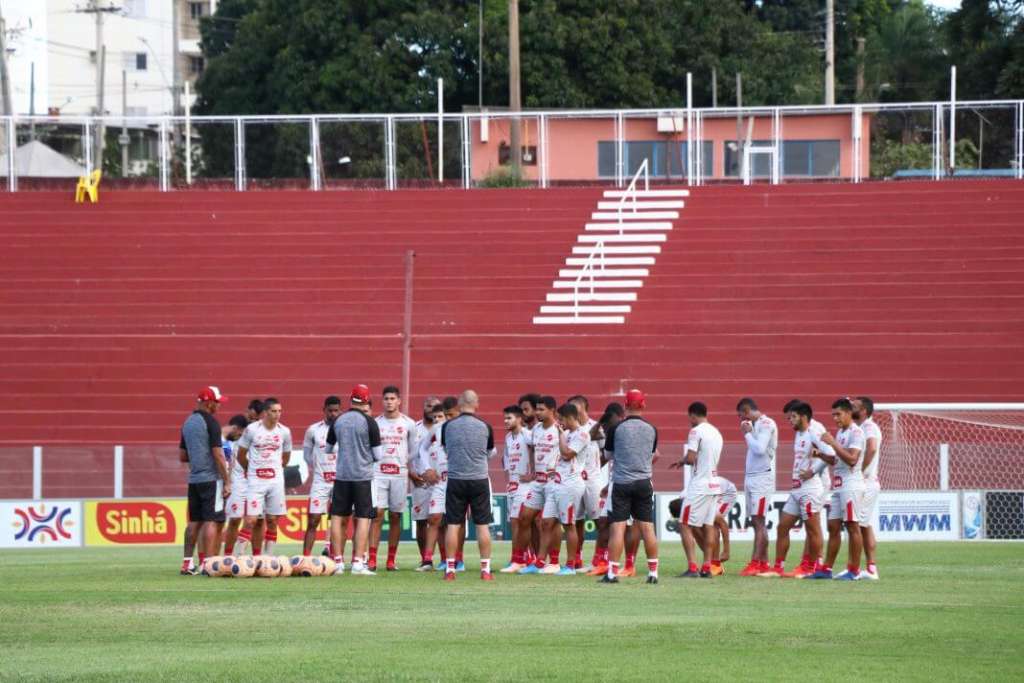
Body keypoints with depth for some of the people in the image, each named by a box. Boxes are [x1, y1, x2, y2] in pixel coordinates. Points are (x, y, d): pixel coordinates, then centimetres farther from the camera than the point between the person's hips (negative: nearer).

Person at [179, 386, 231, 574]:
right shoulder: (210, 422, -11)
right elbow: (218, 455, -15)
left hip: (193, 479, 8)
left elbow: (182, 456, 18)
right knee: (211, 521, -6)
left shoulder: (187, 423, 14)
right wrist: (226, 482, -12)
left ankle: (187, 563, 11)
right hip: (211, 479, -8)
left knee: (194, 522, 12)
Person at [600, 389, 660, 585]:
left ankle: (612, 573, -4)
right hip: (644, 482, 2)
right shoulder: (651, 430, 0)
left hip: (621, 482, -2)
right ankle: (653, 572, 6)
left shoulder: (616, 429, -7)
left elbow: (608, 455, 7)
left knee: (618, 528, -2)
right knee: (647, 528, 5)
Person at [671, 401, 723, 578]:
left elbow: (691, 458, -19)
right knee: (708, 526, 10)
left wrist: (682, 461, 4)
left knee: (685, 525, -5)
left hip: (699, 486, -8)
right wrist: (683, 462, 24)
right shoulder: (716, 433, 14)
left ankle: (692, 568, -13)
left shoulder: (696, 431, -11)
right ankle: (706, 568, 8)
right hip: (714, 484, 8)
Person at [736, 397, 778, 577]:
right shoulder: (753, 425, 17)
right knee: (756, 522, 7)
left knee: (758, 521, -11)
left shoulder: (766, 424, -9)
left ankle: (755, 563, -16)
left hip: (763, 477, -9)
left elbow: (760, 449, -19)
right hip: (751, 477, 9)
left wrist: (747, 433, -9)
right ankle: (763, 563, 8)